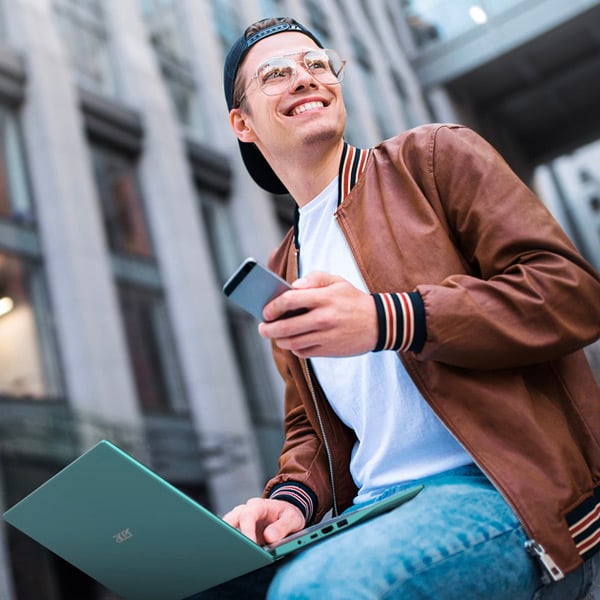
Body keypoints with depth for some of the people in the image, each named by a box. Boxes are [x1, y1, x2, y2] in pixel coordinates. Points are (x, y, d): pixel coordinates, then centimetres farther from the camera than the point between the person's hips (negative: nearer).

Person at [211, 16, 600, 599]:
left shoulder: (434, 156, 4)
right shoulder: (281, 275, 20)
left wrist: (386, 320, -19)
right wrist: (292, 498, -3)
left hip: (509, 492, -4)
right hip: (375, 512, 5)